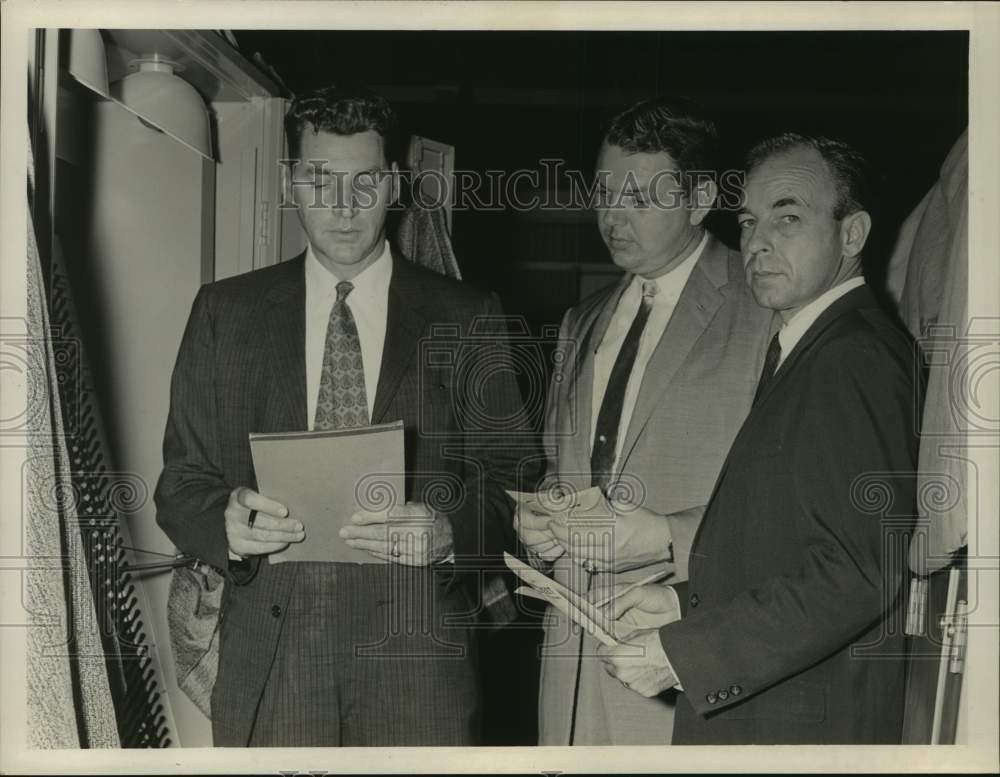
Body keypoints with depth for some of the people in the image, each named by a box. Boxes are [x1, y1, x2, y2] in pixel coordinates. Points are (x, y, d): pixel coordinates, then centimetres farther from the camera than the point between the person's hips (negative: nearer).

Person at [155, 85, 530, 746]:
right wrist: (226, 522, -16)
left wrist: (448, 532, -18)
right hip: (266, 658, 1)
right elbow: (182, 481, 5)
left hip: (417, 649, -1)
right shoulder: (225, 312, 6)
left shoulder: (465, 318, 2)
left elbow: (508, 482, 2)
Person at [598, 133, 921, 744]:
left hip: (806, 725, -8)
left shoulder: (854, 357, -20)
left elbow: (857, 572, -26)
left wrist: (683, 654, -22)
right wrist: (689, 605, 4)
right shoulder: (809, 349, 10)